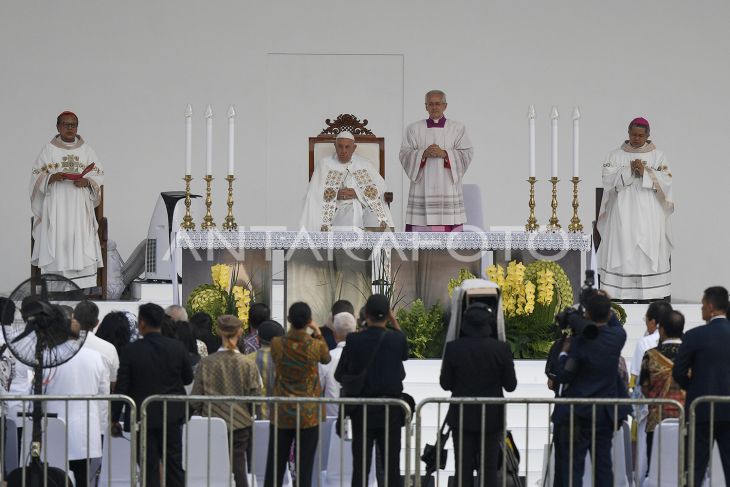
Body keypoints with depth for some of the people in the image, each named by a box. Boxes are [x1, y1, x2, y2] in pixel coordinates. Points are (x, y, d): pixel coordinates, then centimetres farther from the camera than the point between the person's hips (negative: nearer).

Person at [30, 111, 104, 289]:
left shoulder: (86, 149, 11)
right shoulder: (49, 149, 8)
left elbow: (99, 175, 10)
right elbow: (37, 176, 5)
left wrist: (87, 182, -10)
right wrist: (52, 178, -14)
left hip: (80, 206, 1)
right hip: (56, 206, -1)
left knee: (81, 247, -10)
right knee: (57, 244, -10)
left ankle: (83, 289, -11)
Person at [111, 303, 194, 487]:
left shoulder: (131, 351, -11)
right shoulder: (177, 348, -4)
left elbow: (121, 387, -9)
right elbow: (188, 378, 7)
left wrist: (115, 419, 0)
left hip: (143, 416, -2)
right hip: (172, 416, 2)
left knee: (150, 468, 3)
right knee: (174, 465, 10)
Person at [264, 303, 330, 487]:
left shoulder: (277, 344, -9)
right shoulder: (316, 346, -12)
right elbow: (326, 359, 11)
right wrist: (318, 333, 16)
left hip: (281, 413, 1)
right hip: (309, 414, -1)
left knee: (275, 466, 8)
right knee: (304, 467, 2)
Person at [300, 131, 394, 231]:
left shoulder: (365, 164, 17)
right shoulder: (325, 164, 13)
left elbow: (380, 187, 5)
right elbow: (315, 194, 4)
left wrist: (357, 193, -9)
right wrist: (335, 194, -13)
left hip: (364, 209, 2)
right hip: (338, 209, -2)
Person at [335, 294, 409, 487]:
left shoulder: (354, 340, -10)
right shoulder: (396, 339, -8)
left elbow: (340, 375, -3)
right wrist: (394, 322, 14)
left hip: (362, 411, -1)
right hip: (391, 412, 1)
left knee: (360, 465, 2)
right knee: (392, 464, 7)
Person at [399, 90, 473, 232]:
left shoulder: (458, 128, 10)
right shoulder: (414, 129, 12)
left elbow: (466, 154, 1)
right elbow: (404, 155, 4)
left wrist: (444, 153, -13)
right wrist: (423, 154, -13)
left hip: (447, 188, 0)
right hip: (422, 188, 0)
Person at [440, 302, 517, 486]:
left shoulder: (453, 348, -9)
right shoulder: (501, 349, -10)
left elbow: (445, 384, -2)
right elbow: (510, 385, -3)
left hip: (462, 417, 0)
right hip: (491, 417, 0)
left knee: (463, 470, 5)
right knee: (489, 469, 5)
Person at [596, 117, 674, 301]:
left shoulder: (658, 156, 8)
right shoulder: (615, 156, 9)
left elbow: (666, 181, -3)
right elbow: (608, 179, -3)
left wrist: (645, 172, -15)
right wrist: (629, 171, -16)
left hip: (649, 215, 0)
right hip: (623, 215, 0)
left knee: (649, 250, -5)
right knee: (624, 250, -6)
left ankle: (650, 295, -5)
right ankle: (626, 297, -6)